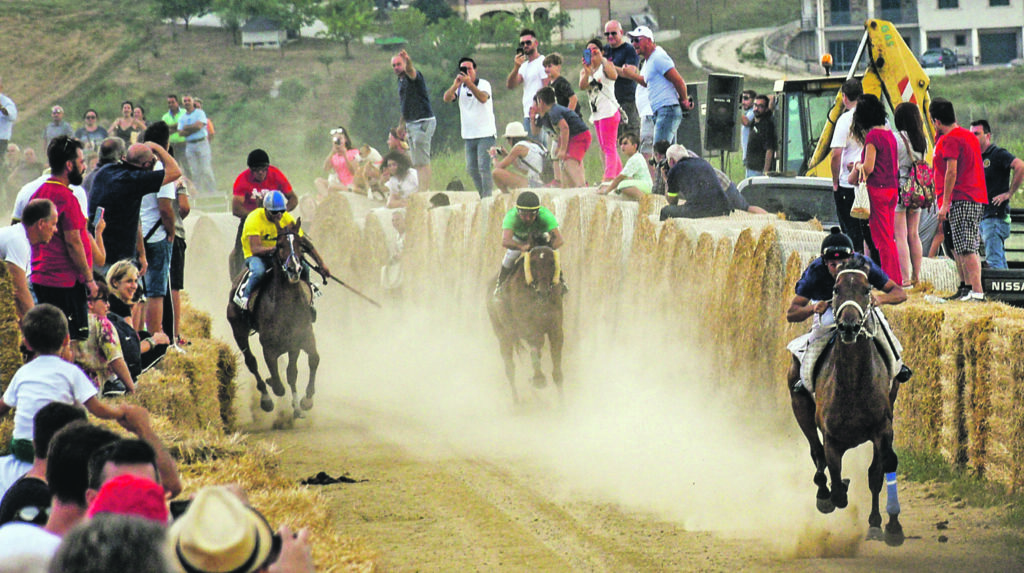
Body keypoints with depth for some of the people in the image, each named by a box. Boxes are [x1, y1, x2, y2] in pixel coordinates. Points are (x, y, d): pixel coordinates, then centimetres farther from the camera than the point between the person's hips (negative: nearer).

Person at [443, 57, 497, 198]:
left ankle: (488, 197, -12)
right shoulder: (460, 87, 9)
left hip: (485, 133, -6)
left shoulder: (484, 84, -4)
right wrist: (455, 85, -26)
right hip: (469, 135, 6)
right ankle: (482, 197, 16)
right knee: (471, 169, 6)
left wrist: (469, 83, -37)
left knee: (484, 167, -13)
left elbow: (483, 98, -25)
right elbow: (447, 98, -8)